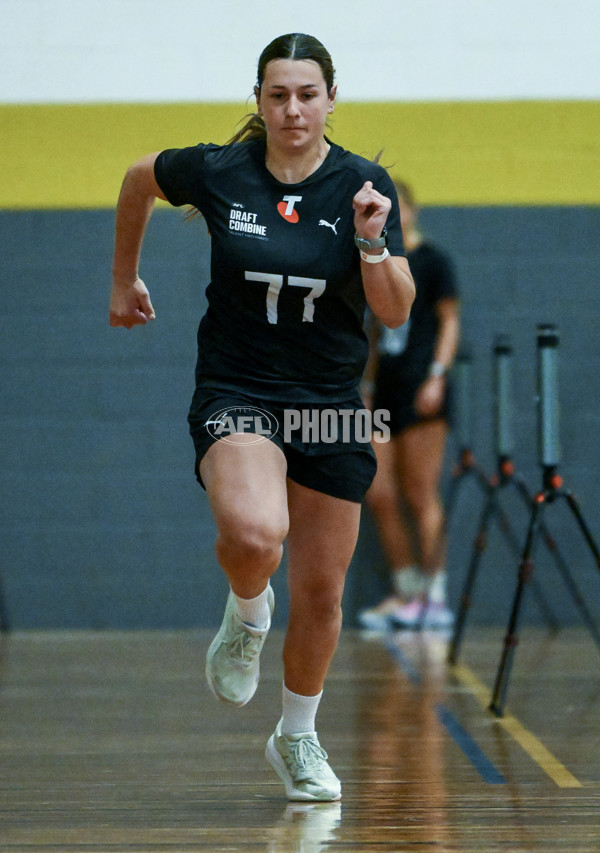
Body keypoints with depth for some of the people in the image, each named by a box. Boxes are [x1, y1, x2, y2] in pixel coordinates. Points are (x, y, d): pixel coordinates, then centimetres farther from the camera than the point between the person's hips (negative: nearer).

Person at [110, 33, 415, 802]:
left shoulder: (364, 185, -6)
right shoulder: (217, 171, -8)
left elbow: (396, 313, -9)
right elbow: (138, 179, 14)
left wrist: (371, 242, -26)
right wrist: (124, 279, 21)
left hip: (330, 403, 2)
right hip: (236, 392, -2)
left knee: (321, 593, 8)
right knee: (255, 535, -32)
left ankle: (297, 739, 34)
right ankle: (246, 612, 5)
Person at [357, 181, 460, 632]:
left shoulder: (432, 260, -3)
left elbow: (450, 321, -5)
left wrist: (437, 375, -14)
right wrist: (369, 381, 18)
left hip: (420, 391, -7)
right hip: (386, 391, 7)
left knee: (421, 496, -7)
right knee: (380, 495, 3)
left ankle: (435, 597, -3)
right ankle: (406, 592, 11)